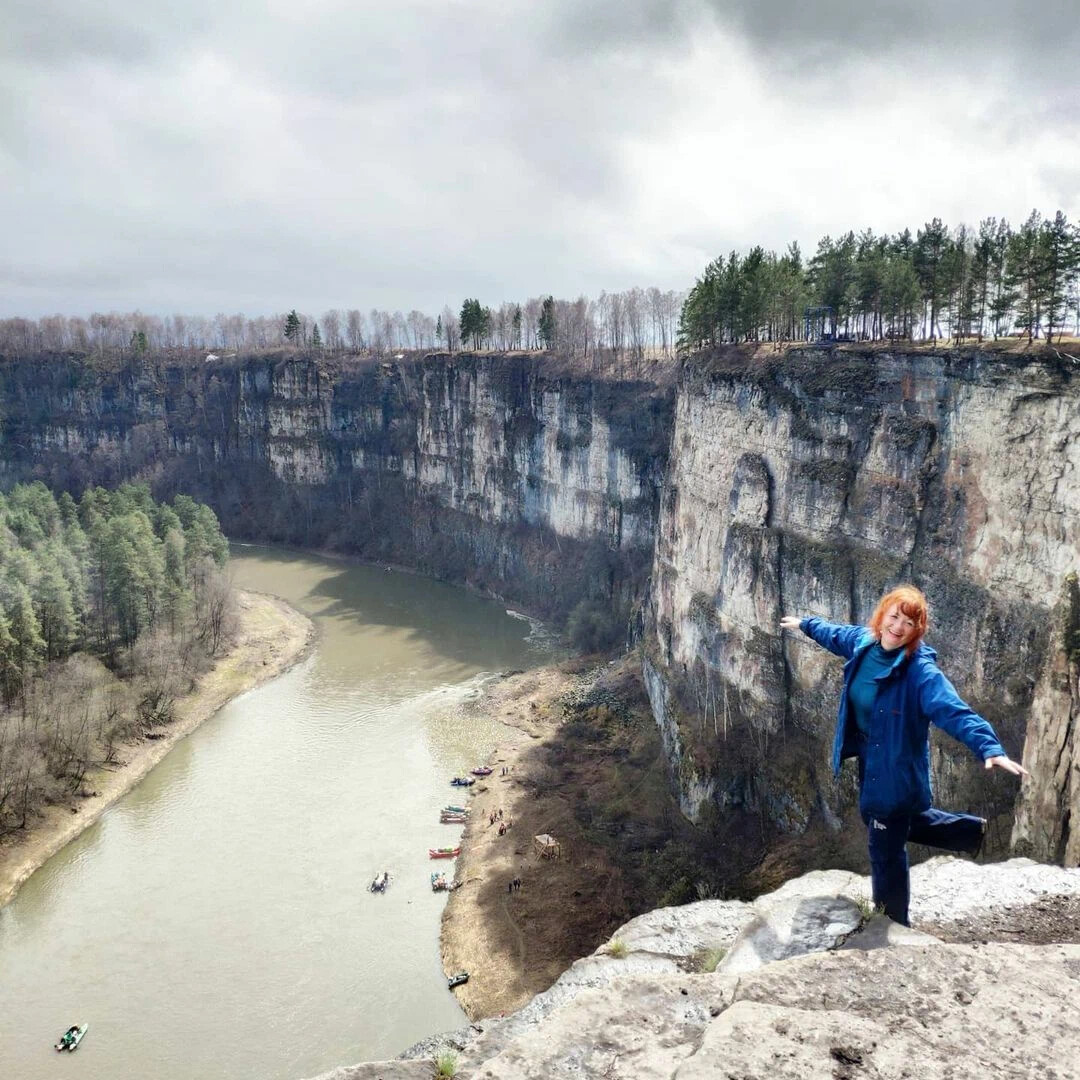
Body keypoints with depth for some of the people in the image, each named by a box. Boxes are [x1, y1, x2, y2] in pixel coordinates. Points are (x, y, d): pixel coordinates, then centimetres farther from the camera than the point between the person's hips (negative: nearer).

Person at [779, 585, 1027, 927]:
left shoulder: (920, 669, -27)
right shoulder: (863, 641, -6)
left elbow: (953, 710, -40)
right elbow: (834, 634, 17)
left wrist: (990, 748, -54)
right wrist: (805, 624, 33)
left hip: (896, 769, -8)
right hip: (869, 761, 8)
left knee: (885, 851, 5)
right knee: (876, 819, 31)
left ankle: (893, 924, 30)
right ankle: (968, 830, 45)